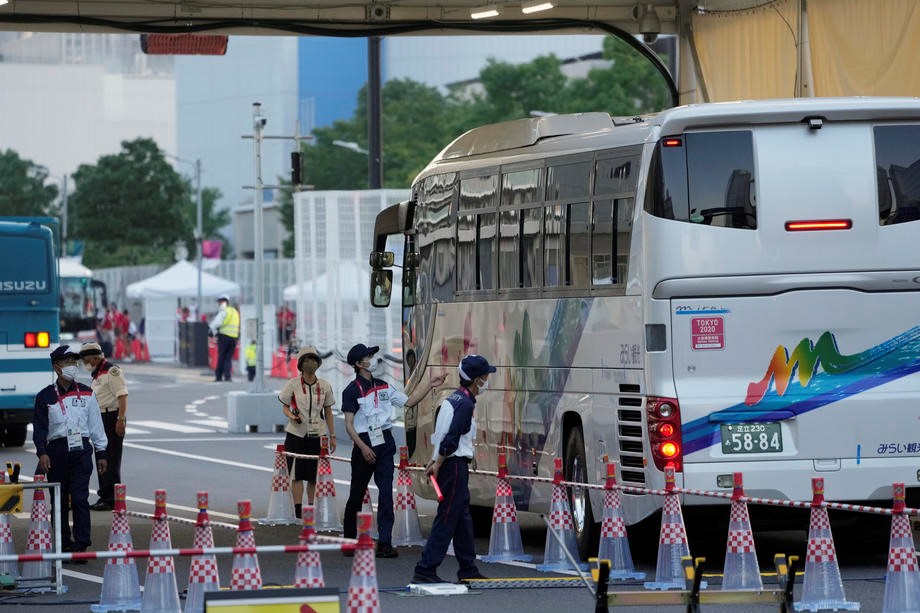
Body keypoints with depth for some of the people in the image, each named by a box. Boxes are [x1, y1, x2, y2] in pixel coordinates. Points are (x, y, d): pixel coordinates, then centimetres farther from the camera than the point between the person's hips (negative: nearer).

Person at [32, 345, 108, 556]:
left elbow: (96, 425, 13)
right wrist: (42, 453, -12)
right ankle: (64, 544, 13)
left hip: (81, 449, 0)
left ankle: (81, 544, -10)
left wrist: (101, 453, 11)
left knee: (80, 499, -9)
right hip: (57, 450, 0)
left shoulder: (86, 394, 10)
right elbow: (39, 428, 1)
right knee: (59, 500, 5)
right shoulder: (45, 397, 4)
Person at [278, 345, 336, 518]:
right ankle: (298, 512, -2)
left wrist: (332, 436, 9)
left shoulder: (325, 386, 5)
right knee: (297, 475, -4)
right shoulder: (293, 384, -2)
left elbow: (328, 412, 11)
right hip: (296, 434, -2)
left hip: (318, 434, 2)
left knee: (314, 476, 4)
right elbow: (285, 407, 5)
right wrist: (292, 416, -18)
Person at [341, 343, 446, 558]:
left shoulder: (383, 386, 13)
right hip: (364, 443, -4)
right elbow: (349, 424, -9)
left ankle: (385, 543, -10)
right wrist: (363, 447, -19)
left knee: (386, 493, -7)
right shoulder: (352, 391, -5)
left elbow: (409, 401, 16)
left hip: (385, 443, 4)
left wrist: (430, 386, 8)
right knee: (356, 494, 6)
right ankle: (349, 540, 21)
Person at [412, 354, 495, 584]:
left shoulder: (453, 398, 15)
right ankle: (425, 571, -11)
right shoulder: (465, 404, -16)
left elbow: (441, 435, 16)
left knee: (463, 517, 16)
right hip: (455, 465, -10)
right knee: (447, 519, -9)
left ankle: (468, 569, 22)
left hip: (446, 463, 10)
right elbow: (450, 439, -21)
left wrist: (436, 462, 13)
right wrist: (437, 465, -14)